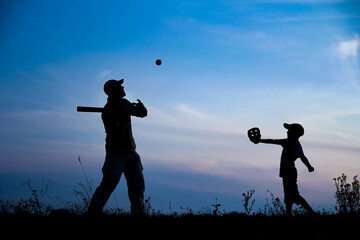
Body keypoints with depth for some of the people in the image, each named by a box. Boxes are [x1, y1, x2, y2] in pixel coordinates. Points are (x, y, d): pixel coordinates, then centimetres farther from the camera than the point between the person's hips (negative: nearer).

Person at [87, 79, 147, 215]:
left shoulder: (124, 103, 8)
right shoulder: (107, 111, -16)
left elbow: (143, 113, 13)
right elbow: (117, 133, -25)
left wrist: (141, 108, -9)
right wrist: (125, 113, -26)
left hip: (130, 152, 8)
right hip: (116, 152, -8)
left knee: (138, 184, 6)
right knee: (108, 185, -13)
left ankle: (138, 214, 12)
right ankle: (92, 212, -6)